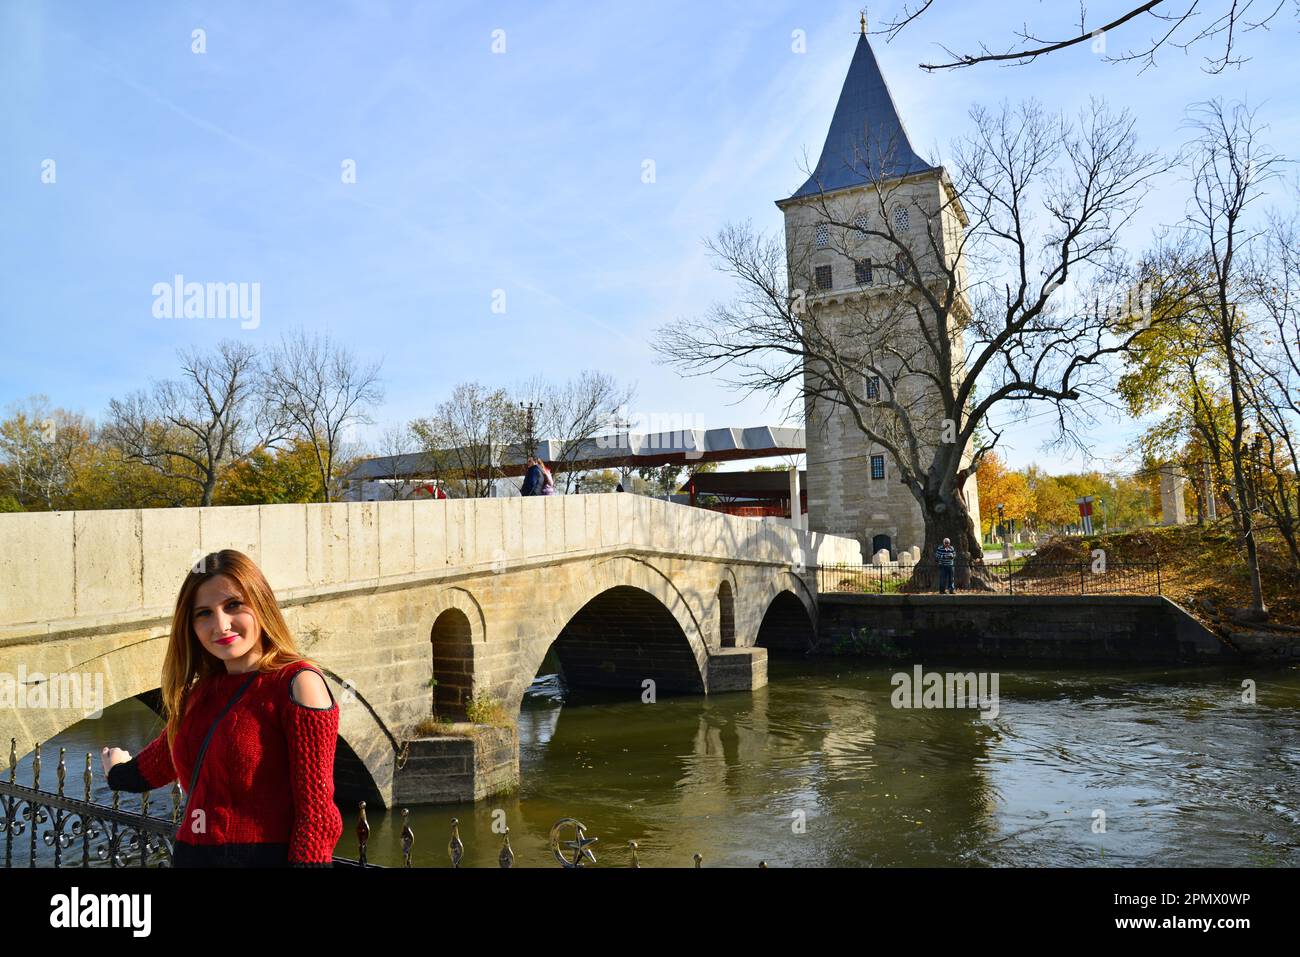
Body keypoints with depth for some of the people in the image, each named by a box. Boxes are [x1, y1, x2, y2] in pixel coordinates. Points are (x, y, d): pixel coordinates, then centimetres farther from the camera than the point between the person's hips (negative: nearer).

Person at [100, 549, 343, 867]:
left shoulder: (297, 683, -15)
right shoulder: (203, 690, 7)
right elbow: (157, 764, 29)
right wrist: (118, 772, 46)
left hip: (264, 856, -7)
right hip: (190, 856, 7)